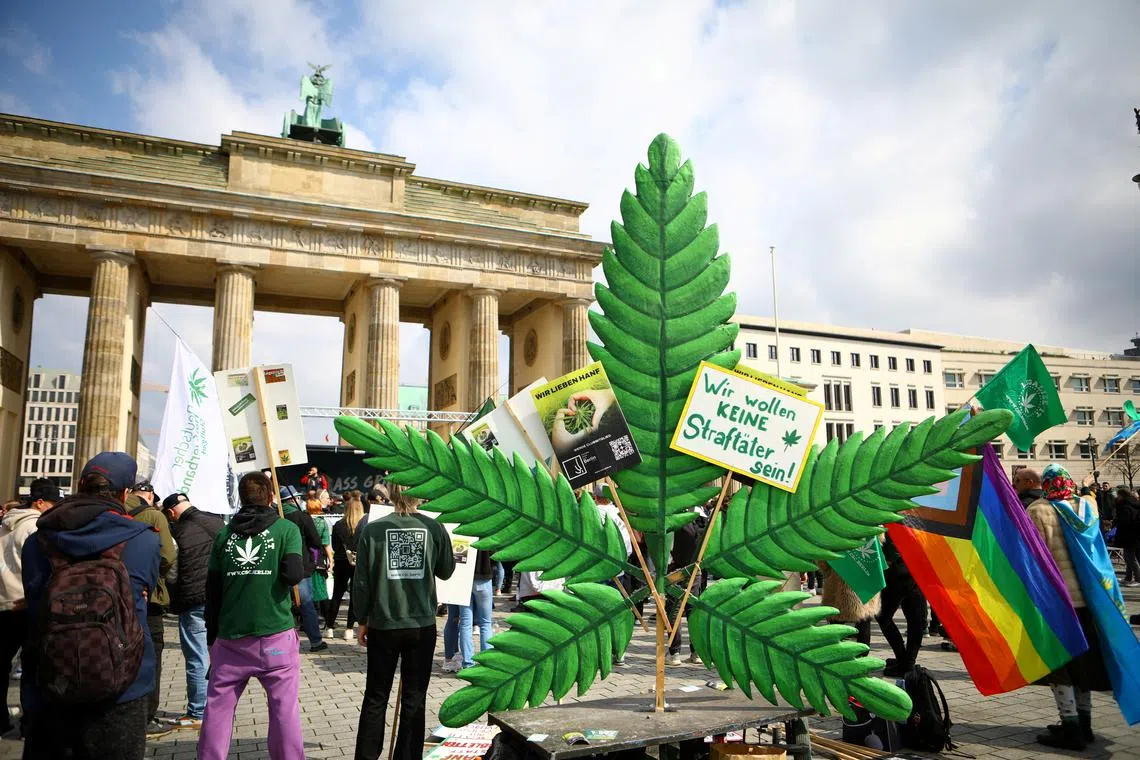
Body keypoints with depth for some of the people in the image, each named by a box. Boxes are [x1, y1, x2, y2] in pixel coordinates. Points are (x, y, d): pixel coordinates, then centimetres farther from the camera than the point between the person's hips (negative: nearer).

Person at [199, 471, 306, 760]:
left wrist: (212, 638, 17)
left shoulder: (224, 533, 8)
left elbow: (212, 590, 9)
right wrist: (299, 568, 8)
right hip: (275, 635, -3)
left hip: (230, 637, 3)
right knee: (284, 708, 3)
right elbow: (294, 574, -15)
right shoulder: (286, 529, -2)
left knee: (217, 707, 13)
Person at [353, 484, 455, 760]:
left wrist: (362, 619, 8)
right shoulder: (434, 528, -7)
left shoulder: (373, 529, -8)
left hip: (383, 625, 0)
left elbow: (361, 581, -4)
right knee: (414, 699, 10)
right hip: (422, 625, 0)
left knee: (375, 698, 15)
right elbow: (446, 571, 6)